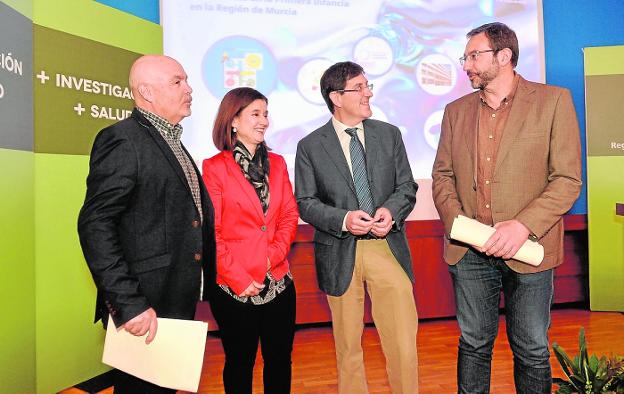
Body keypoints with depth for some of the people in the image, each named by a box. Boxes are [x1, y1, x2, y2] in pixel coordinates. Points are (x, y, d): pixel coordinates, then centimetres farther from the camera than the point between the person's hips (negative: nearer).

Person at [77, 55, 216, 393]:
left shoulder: (172, 144, 15)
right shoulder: (121, 140, -14)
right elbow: (95, 225, -20)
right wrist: (128, 304, -24)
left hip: (177, 306, 9)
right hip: (145, 312, -8)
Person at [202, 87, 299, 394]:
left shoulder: (276, 163, 9)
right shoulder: (214, 167, -6)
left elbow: (290, 215, 6)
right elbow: (211, 231, -9)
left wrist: (274, 254, -10)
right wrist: (238, 278, -13)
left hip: (279, 281, 4)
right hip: (234, 287, -4)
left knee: (280, 360, 15)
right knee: (240, 363, 14)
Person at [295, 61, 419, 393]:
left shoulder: (390, 134, 7)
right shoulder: (310, 146, 0)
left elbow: (407, 187, 8)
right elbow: (305, 202, -1)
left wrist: (391, 210, -13)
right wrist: (344, 220, -17)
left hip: (388, 247, 2)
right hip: (340, 254, -1)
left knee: (404, 342, 3)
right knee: (348, 347, 13)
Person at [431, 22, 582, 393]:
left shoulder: (554, 101, -2)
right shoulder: (456, 111, 9)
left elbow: (568, 179, -7)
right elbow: (442, 175, 9)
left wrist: (524, 225, -19)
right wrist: (456, 220, -8)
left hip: (527, 250, -2)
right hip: (469, 251, 3)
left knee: (532, 351, 11)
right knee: (474, 344, 15)